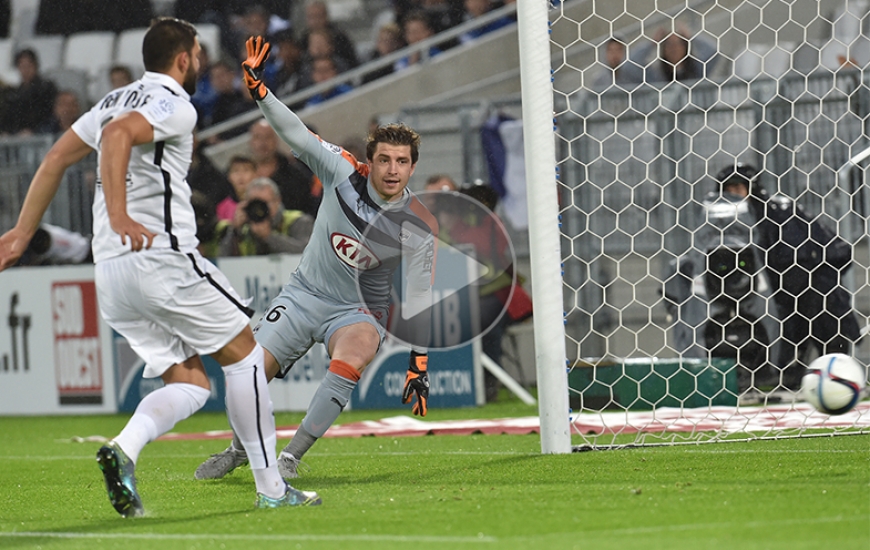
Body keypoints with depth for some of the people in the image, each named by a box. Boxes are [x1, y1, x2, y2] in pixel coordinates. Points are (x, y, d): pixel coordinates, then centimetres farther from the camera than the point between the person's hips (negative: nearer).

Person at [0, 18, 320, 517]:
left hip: (111, 270, 8)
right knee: (243, 353, 6)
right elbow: (117, 134, -25)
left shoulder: (117, 100, 21)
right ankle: (271, 487, 6)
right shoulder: (174, 105, -6)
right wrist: (119, 216, -33)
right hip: (162, 255, -8)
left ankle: (124, 450, -19)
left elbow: (55, 161, 21)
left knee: (190, 385, 9)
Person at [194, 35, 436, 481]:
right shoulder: (345, 173, -15)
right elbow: (296, 134, -17)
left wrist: (418, 365, -10)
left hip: (359, 311, -2)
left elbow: (420, 295, -11)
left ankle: (290, 458, -22)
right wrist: (258, 88, -32)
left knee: (347, 366, -33)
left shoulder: (419, 227, -17)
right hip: (305, 293, 2)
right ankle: (240, 449, 26)